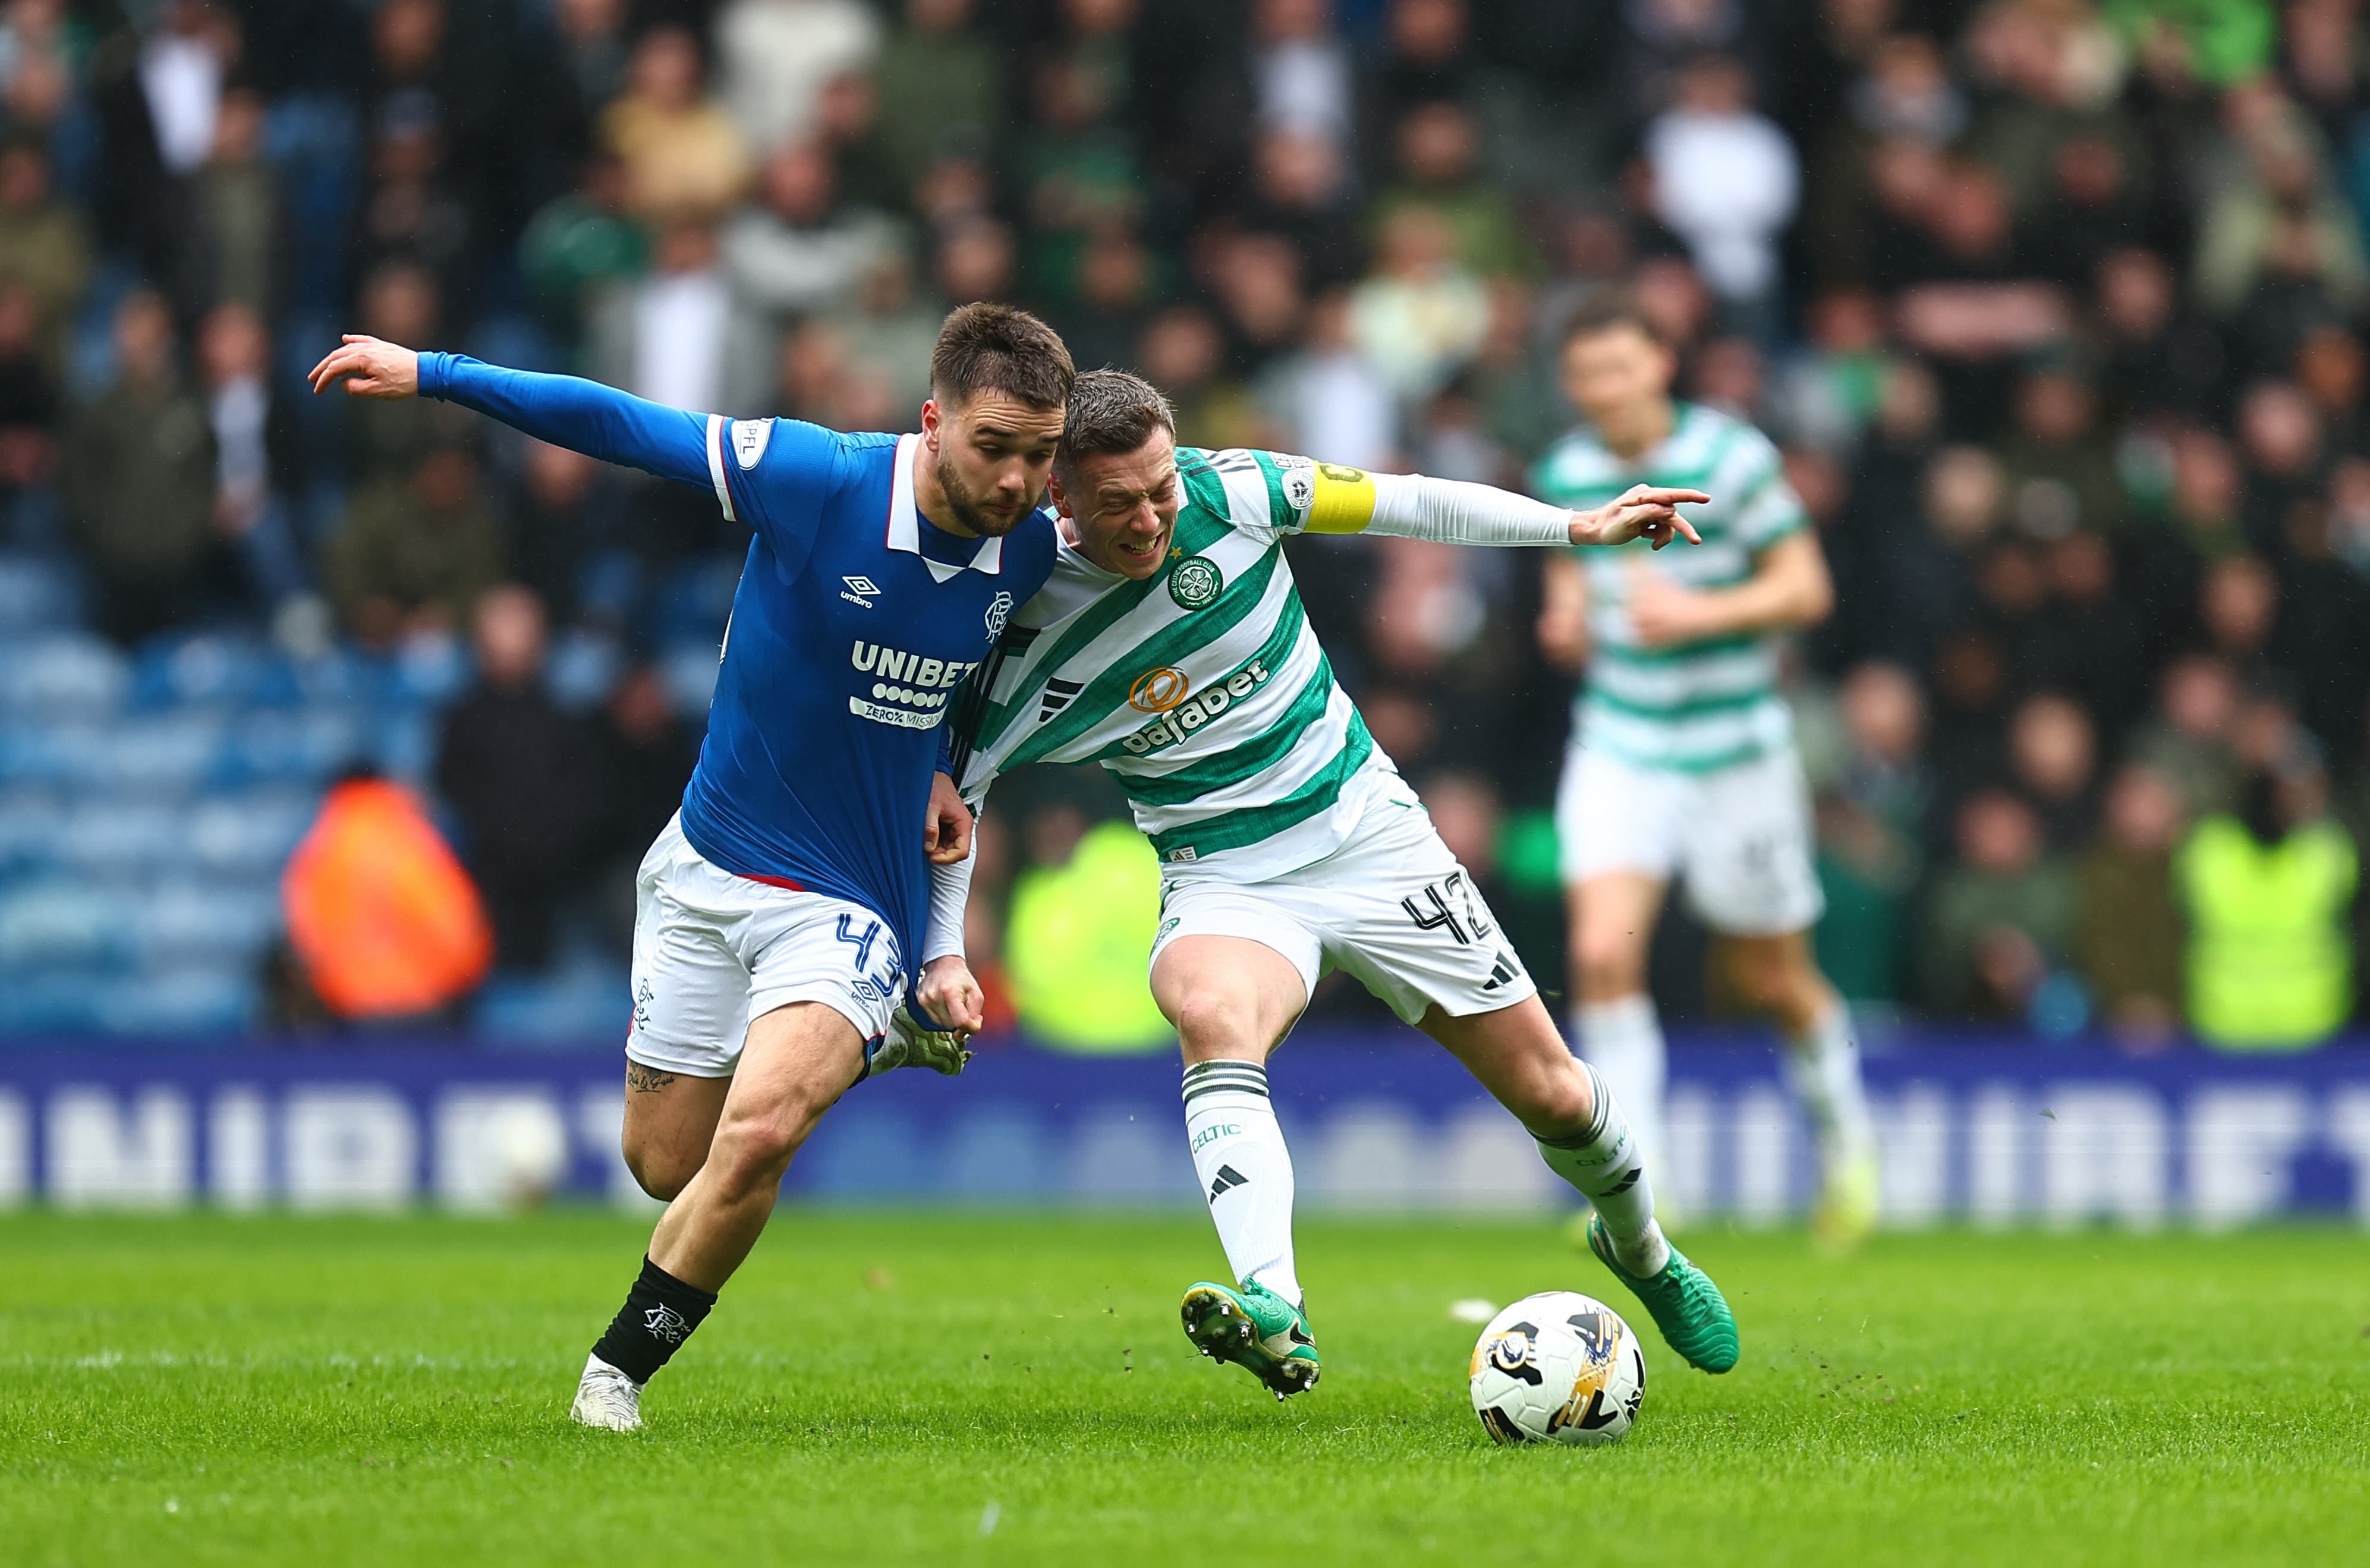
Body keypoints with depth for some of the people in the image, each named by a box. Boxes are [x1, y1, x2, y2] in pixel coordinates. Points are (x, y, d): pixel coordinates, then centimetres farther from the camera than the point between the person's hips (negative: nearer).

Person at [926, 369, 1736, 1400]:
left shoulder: (1225, 493, -14)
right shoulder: (1036, 638, -17)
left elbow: (1404, 504, -1)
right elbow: (949, 787, -5)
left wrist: (1578, 528, -2)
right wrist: (942, 953, -17)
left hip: (1370, 836, 2)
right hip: (1227, 882, -2)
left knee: (1549, 1091, 7)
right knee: (1211, 1013, -39)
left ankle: (1639, 1247, 41)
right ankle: (1274, 1313, -53)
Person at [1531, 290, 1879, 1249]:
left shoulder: (1733, 457, -11)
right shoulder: (1567, 472, 3)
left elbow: (1805, 587, -9)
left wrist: (1700, 613, -24)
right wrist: (1567, 622, -1)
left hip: (1736, 749, -3)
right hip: (1620, 747, 3)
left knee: (1771, 980, 8)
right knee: (1603, 952, -17)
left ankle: (1845, 1138, 36)